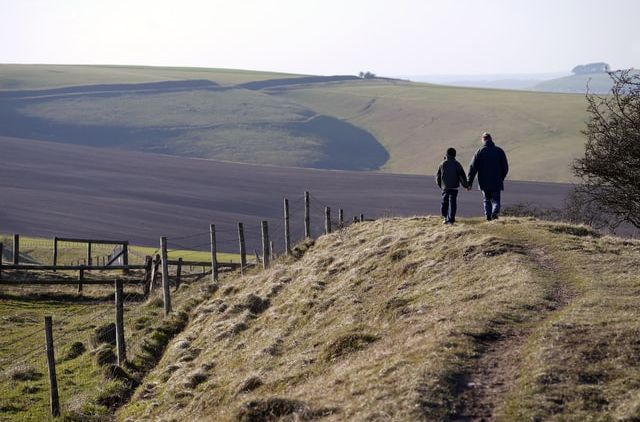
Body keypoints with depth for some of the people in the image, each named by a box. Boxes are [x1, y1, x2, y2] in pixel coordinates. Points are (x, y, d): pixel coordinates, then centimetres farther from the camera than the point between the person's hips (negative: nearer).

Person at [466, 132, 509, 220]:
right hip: (496, 182, 0)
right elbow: (505, 167, 6)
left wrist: (469, 183, -1)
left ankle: (488, 215, 0)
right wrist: (501, 178, 21)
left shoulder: (479, 152, -3)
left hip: (484, 182, 0)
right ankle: (495, 211, -22)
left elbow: (473, 168, -4)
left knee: (486, 200, 14)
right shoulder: (499, 151, 2)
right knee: (495, 199, 6)